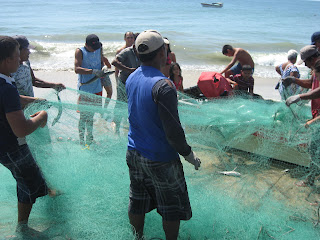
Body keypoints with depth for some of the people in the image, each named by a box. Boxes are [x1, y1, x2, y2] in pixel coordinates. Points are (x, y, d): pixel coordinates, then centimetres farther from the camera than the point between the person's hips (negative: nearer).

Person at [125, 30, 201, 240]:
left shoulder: (131, 79, 1)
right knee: (172, 208, 12)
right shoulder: (163, 85, -24)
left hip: (134, 153, 7)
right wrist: (189, 154, -10)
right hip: (160, 159, -7)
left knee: (137, 203, 20)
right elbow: (172, 131, -23)